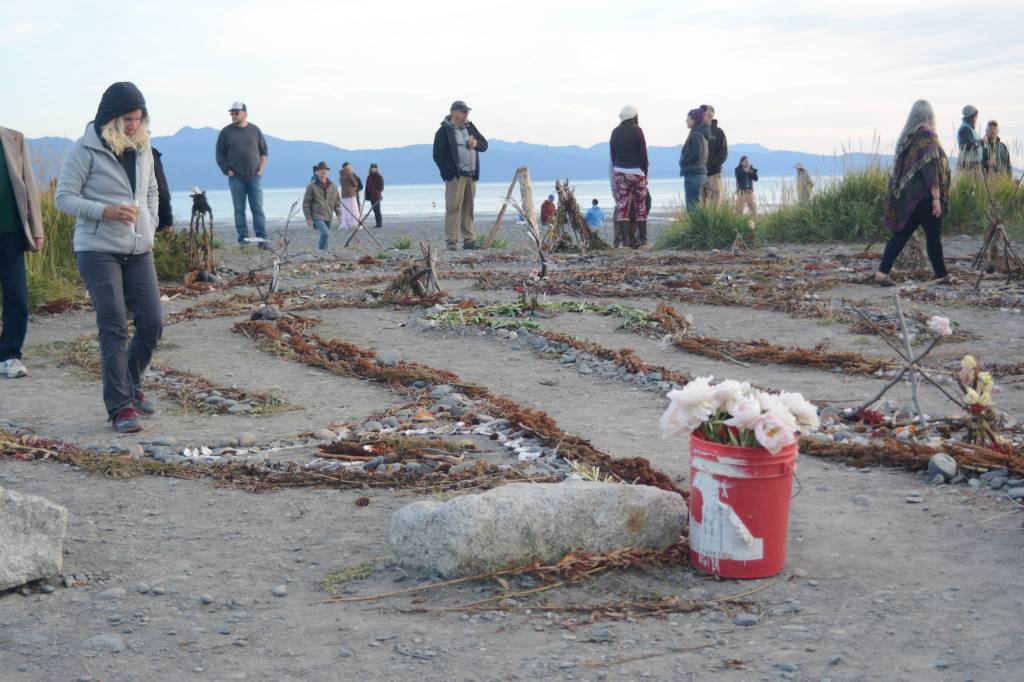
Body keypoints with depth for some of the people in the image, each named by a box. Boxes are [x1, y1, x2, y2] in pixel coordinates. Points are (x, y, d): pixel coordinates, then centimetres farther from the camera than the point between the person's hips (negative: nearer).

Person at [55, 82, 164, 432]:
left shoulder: (142, 147, 9)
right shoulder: (85, 150, -8)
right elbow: (64, 198, -9)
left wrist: (150, 227, 10)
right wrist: (105, 211, -22)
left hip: (139, 252, 6)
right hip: (98, 250, -6)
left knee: (152, 322, 4)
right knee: (114, 328, -8)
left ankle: (130, 386, 27)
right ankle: (120, 406, -3)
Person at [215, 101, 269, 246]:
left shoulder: (255, 131, 7)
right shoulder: (226, 132, 5)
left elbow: (264, 152, 12)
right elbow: (220, 154, 7)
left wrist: (261, 169, 0)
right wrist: (227, 171, -3)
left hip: (254, 176, 0)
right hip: (236, 178, 0)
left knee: (258, 208, -4)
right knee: (239, 209, 1)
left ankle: (262, 239, -5)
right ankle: (242, 239, 5)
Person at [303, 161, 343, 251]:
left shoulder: (332, 186, 7)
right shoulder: (312, 186, -5)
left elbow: (337, 201, 14)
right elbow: (306, 203, -3)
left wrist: (339, 214, 3)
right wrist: (308, 218, -7)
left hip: (328, 217, 5)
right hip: (317, 216, -5)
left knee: (326, 234, 10)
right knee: (325, 233, -23)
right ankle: (320, 249, -7)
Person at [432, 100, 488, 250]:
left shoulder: (470, 127, 17)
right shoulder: (444, 131, -2)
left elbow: (484, 144, 21)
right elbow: (437, 154, -6)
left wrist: (476, 143, -2)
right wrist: (448, 172, -13)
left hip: (471, 176, 6)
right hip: (455, 176, -6)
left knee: (468, 208, 8)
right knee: (453, 207, -9)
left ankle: (469, 239, 11)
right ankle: (451, 241, -9)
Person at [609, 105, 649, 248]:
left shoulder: (615, 132, 8)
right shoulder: (637, 130, -4)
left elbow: (612, 154, 9)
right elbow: (643, 153, -6)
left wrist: (616, 171, 13)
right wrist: (645, 172, 1)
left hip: (619, 172, 3)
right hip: (636, 172, -3)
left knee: (622, 205, 0)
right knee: (640, 205, 6)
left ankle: (626, 238, -8)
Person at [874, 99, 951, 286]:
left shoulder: (906, 137, 11)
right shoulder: (927, 136, -12)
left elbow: (900, 167, 17)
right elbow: (931, 169, -19)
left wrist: (899, 196, 24)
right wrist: (936, 197, -20)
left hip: (907, 196, 7)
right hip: (925, 196, -7)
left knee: (901, 234, 6)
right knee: (933, 236, 4)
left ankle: (882, 272, -4)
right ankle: (941, 276, 14)